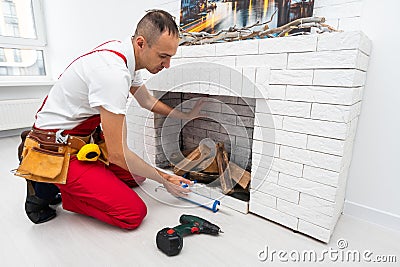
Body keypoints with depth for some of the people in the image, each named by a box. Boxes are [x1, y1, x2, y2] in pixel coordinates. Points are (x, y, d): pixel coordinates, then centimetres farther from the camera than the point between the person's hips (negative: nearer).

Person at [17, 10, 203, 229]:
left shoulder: (125, 55, -1)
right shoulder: (113, 73, -31)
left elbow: (147, 101, 17)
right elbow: (117, 154, -27)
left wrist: (185, 116, 15)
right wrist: (164, 179, -14)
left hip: (84, 140, 9)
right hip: (59, 150, -9)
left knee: (137, 176, 14)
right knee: (133, 213, -13)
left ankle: (64, 183, 14)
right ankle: (45, 189, 1)